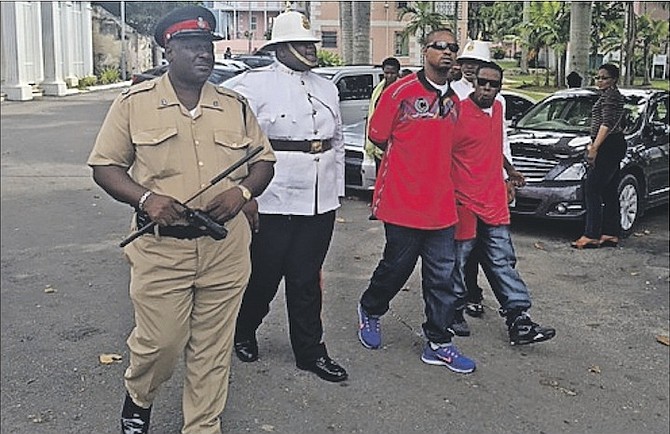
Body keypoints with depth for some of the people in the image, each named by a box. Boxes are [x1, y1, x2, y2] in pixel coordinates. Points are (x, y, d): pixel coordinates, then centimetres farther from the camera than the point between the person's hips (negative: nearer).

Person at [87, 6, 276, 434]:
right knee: (159, 342, 4)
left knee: (213, 349, 9)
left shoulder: (235, 105, 8)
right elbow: (104, 164, 2)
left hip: (226, 248, 3)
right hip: (161, 249, -2)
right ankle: (138, 399, 37)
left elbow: (264, 159, 13)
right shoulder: (135, 103, 0)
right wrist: (146, 198, -16)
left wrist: (242, 191, -9)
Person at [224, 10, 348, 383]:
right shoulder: (256, 84, -7)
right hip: (273, 202, -5)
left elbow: (338, 140, 21)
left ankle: (310, 351, 22)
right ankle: (243, 333, 34)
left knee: (307, 279, 12)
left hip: (321, 203, 5)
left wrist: (338, 187, 18)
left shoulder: (327, 88, 15)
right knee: (263, 276, 8)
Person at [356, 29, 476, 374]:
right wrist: (408, 157, 4)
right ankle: (370, 310, 35)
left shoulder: (453, 101, 11)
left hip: (441, 203, 5)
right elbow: (378, 136, -3)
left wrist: (429, 162, 9)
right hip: (403, 201, -5)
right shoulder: (401, 91, -7)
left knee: (441, 275, 7)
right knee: (397, 265, 7)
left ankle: (438, 343, 17)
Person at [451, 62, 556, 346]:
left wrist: (507, 172, 33)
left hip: (494, 204, 6)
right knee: (457, 263, 7)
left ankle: (519, 322, 5)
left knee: (503, 263, 5)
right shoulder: (458, 112, -12)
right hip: (464, 204, -6)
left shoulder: (498, 109, 10)